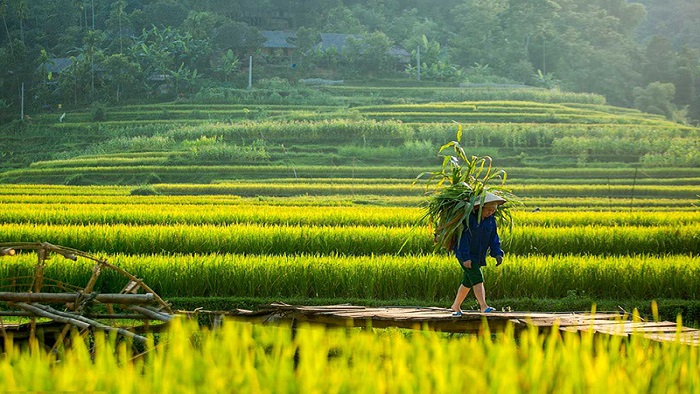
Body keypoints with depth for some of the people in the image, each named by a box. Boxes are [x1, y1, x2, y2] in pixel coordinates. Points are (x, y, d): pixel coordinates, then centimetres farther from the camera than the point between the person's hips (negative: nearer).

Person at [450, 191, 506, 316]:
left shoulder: (491, 220, 4)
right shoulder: (469, 218, -19)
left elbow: (493, 239, 9)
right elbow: (463, 238, -20)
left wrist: (497, 254, -6)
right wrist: (465, 257, -23)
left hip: (478, 256, 7)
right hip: (465, 255, -7)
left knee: (467, 282, 13)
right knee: (477, 278, -20)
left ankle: (456, 306, 27)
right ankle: (483, 306, -29)